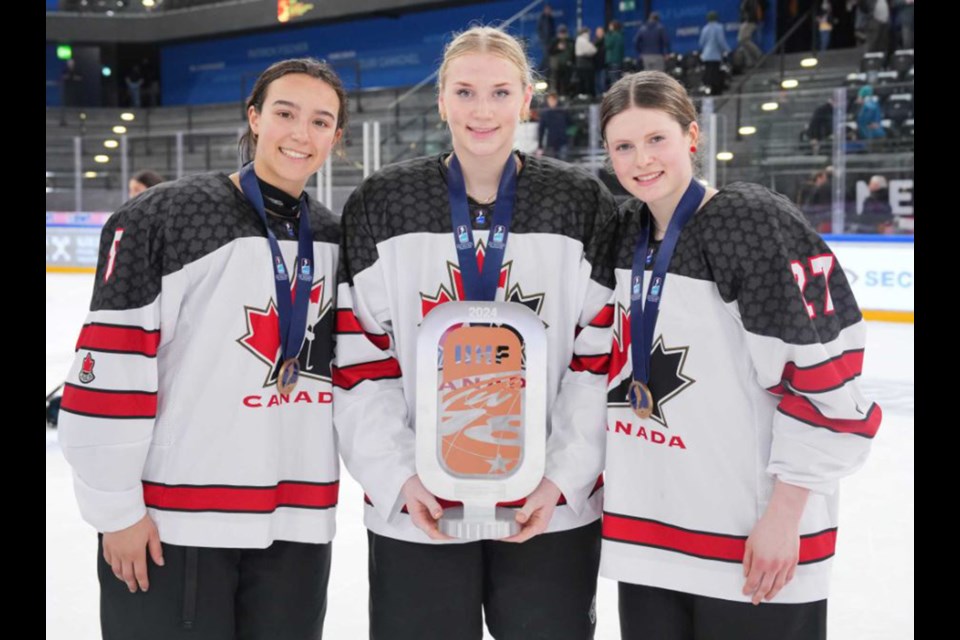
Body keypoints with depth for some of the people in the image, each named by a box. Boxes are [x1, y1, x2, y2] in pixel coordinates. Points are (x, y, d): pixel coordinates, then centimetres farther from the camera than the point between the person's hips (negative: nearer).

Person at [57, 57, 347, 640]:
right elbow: (109, 366, -11)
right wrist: (115, 506, -10)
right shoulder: (164, 218, -10)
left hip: (296, 525, 5)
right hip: (172, 521, -5)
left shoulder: (336, 240, 8)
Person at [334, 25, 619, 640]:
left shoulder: (583, 203, 0)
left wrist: (563, 478, -10)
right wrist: (399, 478, -10)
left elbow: (601, 357, -2)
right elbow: (360, 362, -1)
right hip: (418, 508, 0)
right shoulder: (381, 203, 1)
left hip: (552, 505, 0)